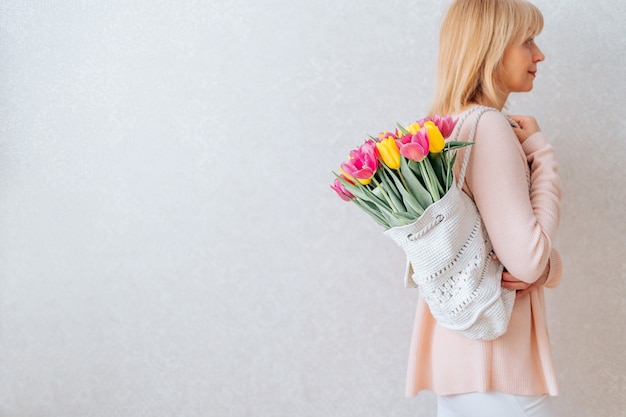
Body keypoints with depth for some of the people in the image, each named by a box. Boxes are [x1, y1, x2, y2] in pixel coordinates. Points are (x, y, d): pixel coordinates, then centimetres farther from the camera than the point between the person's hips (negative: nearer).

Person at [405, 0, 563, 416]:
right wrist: (541, 152, -10)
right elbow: (529, 261, -18)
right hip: (496, 360, -9)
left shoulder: (445, 126, 11)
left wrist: (545, 265, -10)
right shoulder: (488, 126, -16)